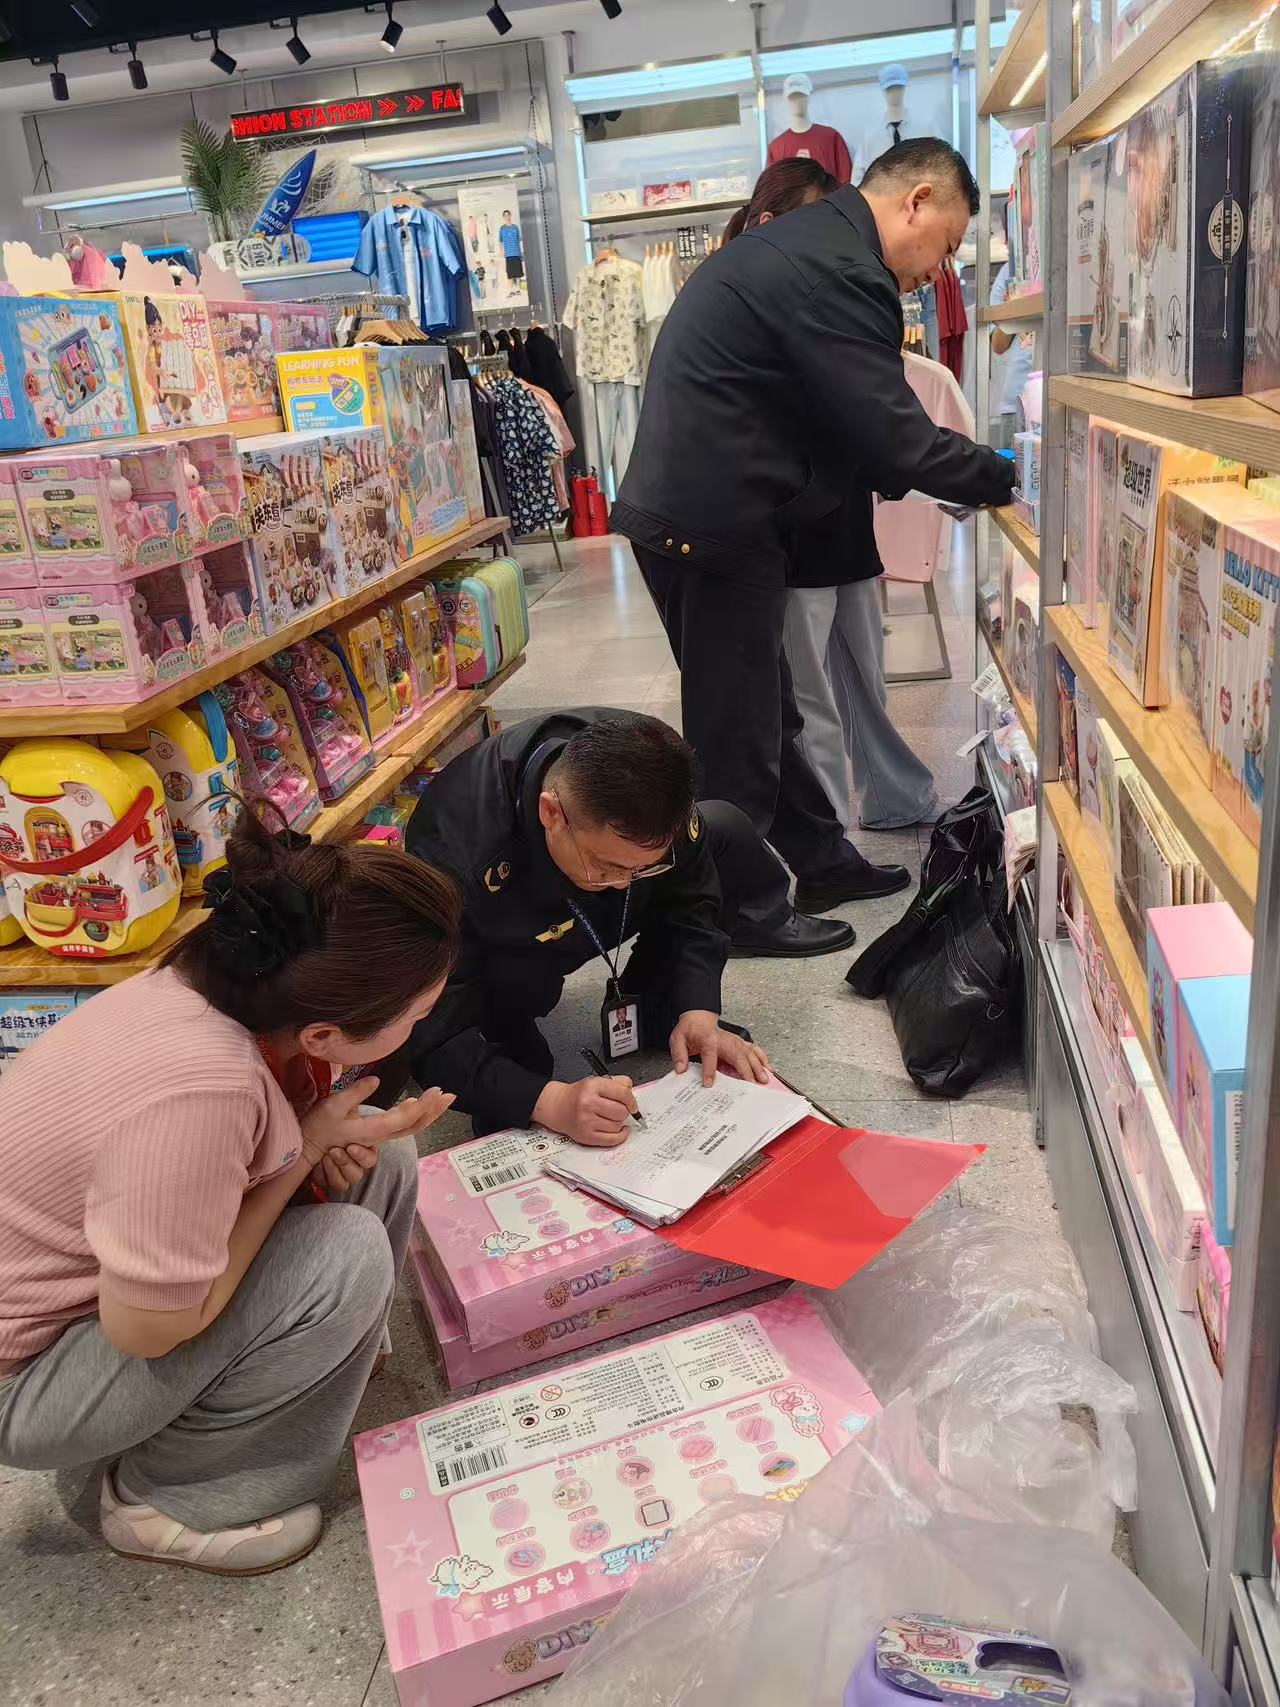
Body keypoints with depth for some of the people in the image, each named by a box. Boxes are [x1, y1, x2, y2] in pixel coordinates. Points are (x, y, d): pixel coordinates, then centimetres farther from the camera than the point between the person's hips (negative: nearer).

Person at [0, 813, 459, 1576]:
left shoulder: (227, 979, -16)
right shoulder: (202, 1085, -39)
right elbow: (147, 1330, -26)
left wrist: (326, 1140, -17)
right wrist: (306, 1148, -22)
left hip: (90, 1262, 7)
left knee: (378, 1163, -4)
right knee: (349, 1255, -23)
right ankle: (167, 1495, -1)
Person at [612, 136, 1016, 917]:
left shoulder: (801, 242, 18)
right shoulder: (839, 270, -17)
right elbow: (898, 438, -19)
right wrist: (1008, 478, -4)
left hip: (687, 514, 11)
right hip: (716, 525, -11)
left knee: (765, 712, 19)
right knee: (739, 734, 2)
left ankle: (823, 862, 33)